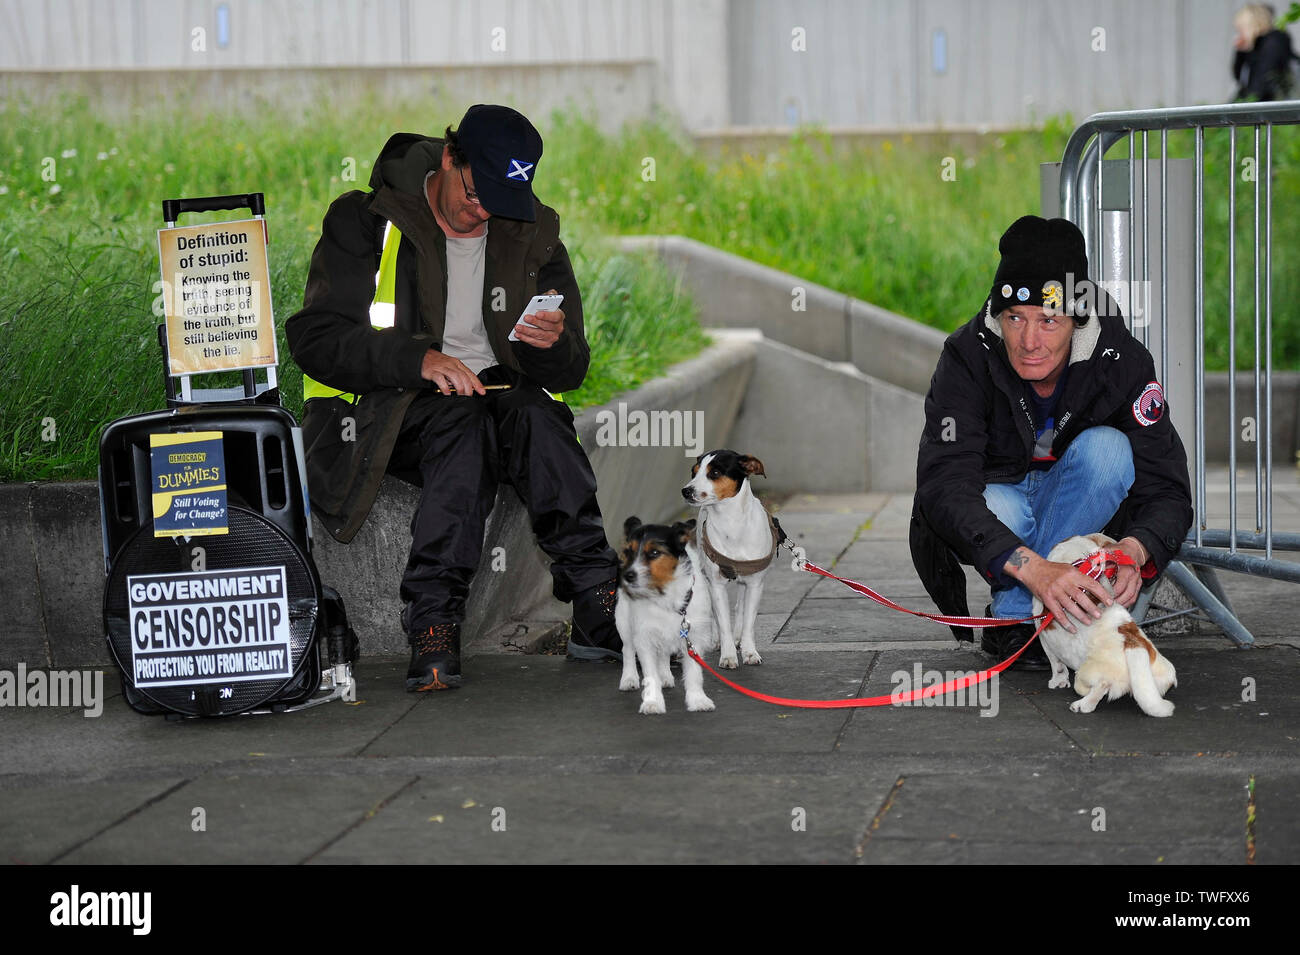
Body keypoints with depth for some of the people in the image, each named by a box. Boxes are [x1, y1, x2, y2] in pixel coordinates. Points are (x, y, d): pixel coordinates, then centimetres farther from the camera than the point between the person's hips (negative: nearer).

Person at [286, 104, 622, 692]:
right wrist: (418, 358, -25)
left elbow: (570, 372, 10)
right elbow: (314, 337, -11)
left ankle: (597, 608, -38)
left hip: (498, 390, 3)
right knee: (463, 423, -37)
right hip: (387, 407, -3)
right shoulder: (366, 222, -2)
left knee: (536, 415, -32)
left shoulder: (533, 235, 9)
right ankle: (433, 620, -42)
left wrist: (555, 345, -16)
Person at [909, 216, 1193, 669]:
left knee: (1108, 449, -29)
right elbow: (943, 485, -38)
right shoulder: (968, 356, -27)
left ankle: (1011, 616, -22)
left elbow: (1167, 491, -22)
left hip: (1073, 510, 2)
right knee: (996, 510, -37)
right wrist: (1031, 567, -54)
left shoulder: (1122, 361, -23)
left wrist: (1134, 549, -47)